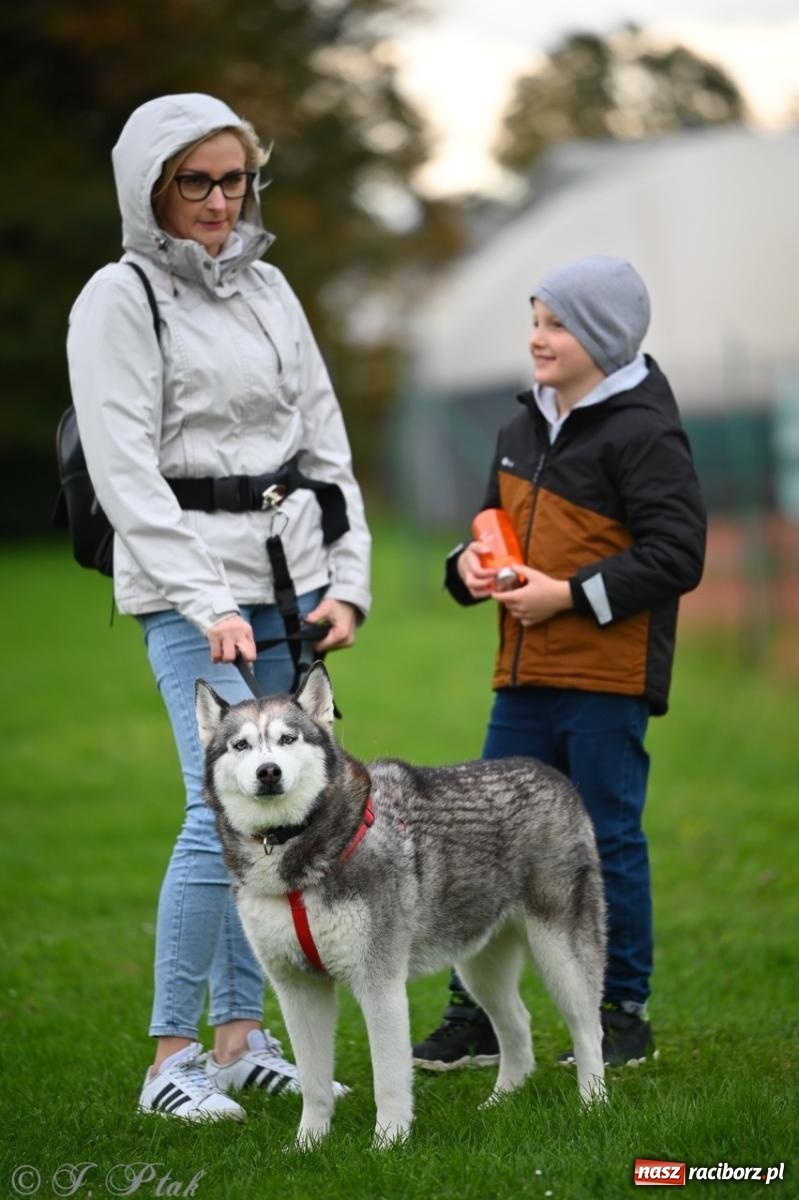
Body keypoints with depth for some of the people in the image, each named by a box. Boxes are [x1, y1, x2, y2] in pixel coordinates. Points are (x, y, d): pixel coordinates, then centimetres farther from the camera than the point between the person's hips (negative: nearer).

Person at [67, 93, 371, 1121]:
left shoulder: (267, 288, 13)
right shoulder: (119, 300, -6)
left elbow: (324, 440, 15)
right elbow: (126, 473, -12)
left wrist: (348, 578, 5)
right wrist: (208, 604, -18)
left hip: (293, 574, 6)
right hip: (189, 581, -6)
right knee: (223, 810, -14)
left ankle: (242, 1036, 15)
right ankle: (171, 1058, -6)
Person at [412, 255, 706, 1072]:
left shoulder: (642, 432, -11)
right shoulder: (525, 429, 14)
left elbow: (676, 554, -16)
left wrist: (570, 593, -19)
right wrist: (470, 564, 3)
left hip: (608, 680, -8)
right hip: (525, 676, 8)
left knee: (608, 842, 1)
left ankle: (623, 1018, 14)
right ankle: (475, 1016, 14)